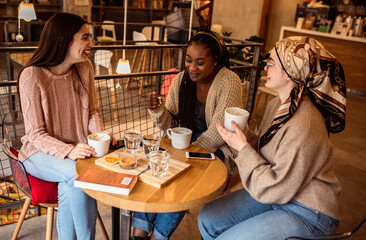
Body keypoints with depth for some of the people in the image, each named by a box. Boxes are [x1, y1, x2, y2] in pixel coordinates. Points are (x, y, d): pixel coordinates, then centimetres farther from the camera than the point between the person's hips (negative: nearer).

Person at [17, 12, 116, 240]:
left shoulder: (84, 68, -2)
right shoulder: (32, 76, -17)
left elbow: (93, 111, 8)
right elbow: (36, 134, -15)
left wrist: (100, 133, -13)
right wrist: (68, 151, -31)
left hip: (77, 149, 4)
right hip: (41, 152, -4)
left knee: (69, 188, -27)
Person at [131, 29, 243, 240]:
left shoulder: (229, 82, -15)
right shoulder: (181, 80, 1)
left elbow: (218, 131, -19)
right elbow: (171, 125, 2)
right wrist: (158, 110, -18)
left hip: (216, 150, -4)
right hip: (185, 141, 5)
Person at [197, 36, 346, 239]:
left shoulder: (303, 127, -30)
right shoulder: (277, 105, -1)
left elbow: (275, 190, -25)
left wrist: (243, 148, -22)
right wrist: (244, 135, -9)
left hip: (306, 214, -8)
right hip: (277, 193, 8)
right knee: (207, 219, 2)